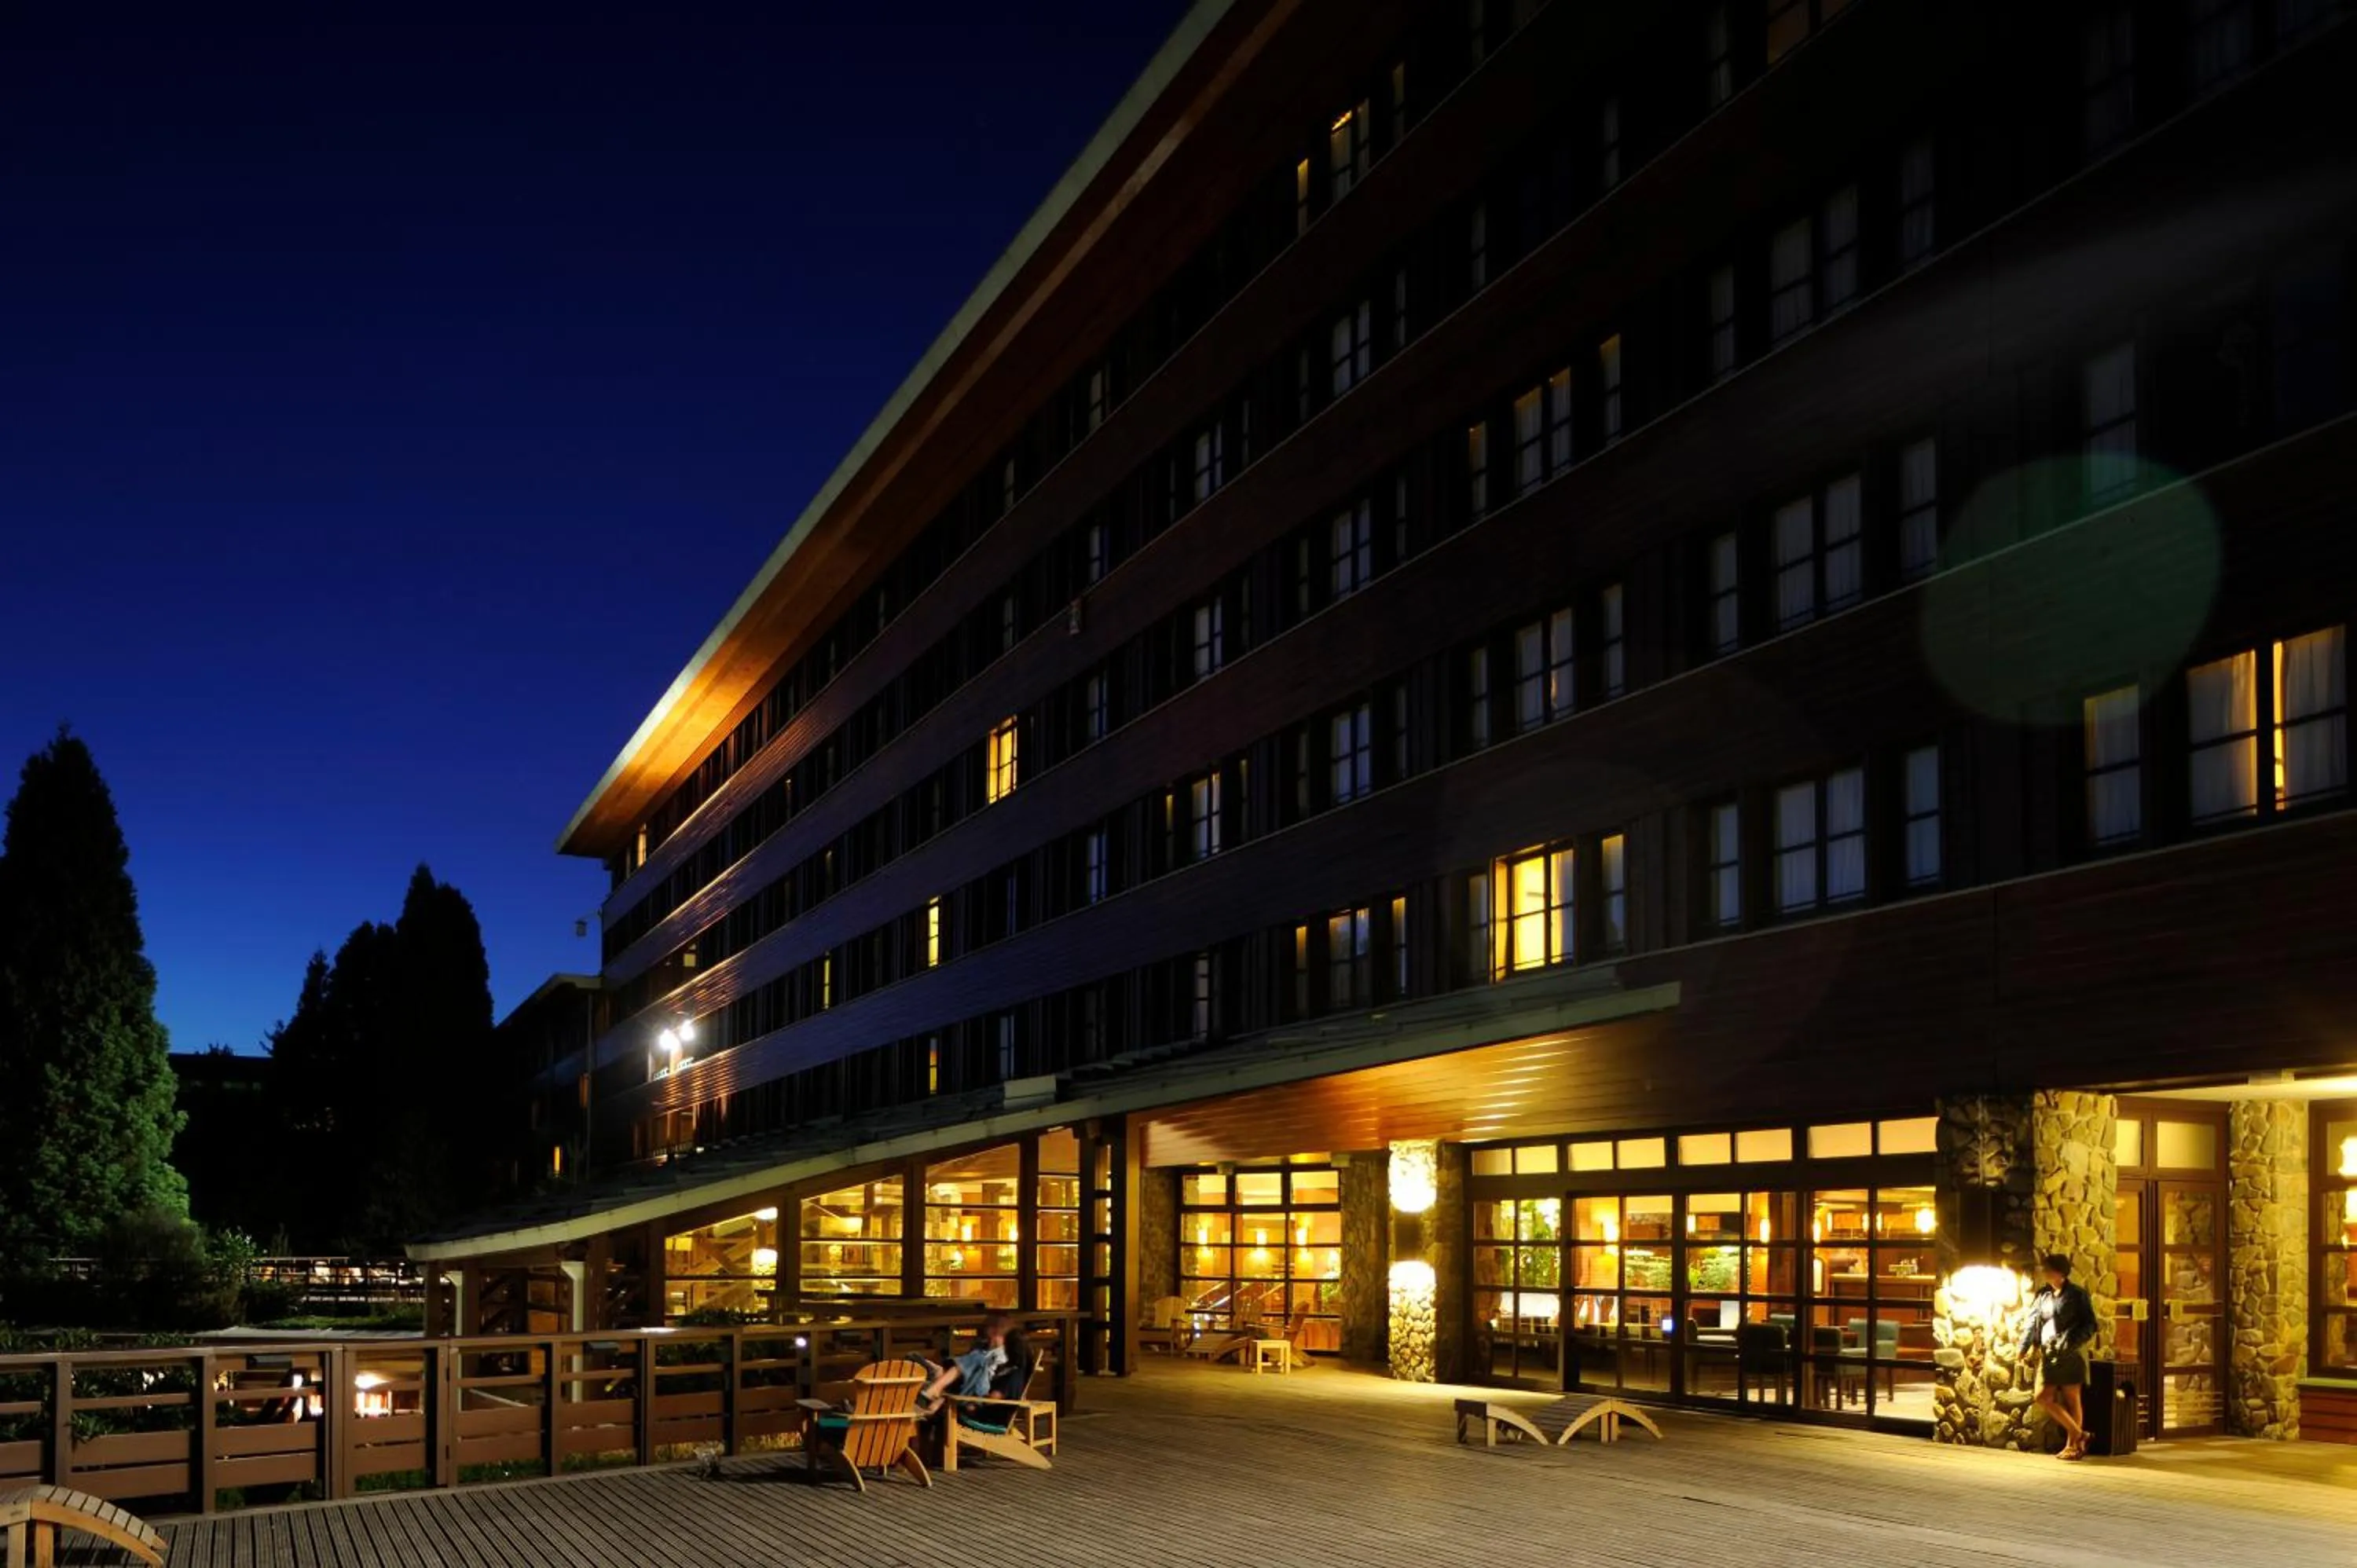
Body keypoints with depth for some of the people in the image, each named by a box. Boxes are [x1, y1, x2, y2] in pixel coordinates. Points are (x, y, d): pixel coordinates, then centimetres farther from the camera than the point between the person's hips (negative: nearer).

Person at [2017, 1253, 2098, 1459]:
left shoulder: (2076, 1295, -4)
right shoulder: (2043, 1295, 12)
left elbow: (2090, 1325, -5)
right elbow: (2032, 1323, 11)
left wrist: (2071, 1344, -17)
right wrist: (2024, 1347, -2)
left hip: (2070, 1355, -6)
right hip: (2048, 1355, 6)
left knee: (2072, 1400, 1)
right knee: (2043, 1397, -1)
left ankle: (2073, 1445, 11)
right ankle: (2078, 1434, 11)